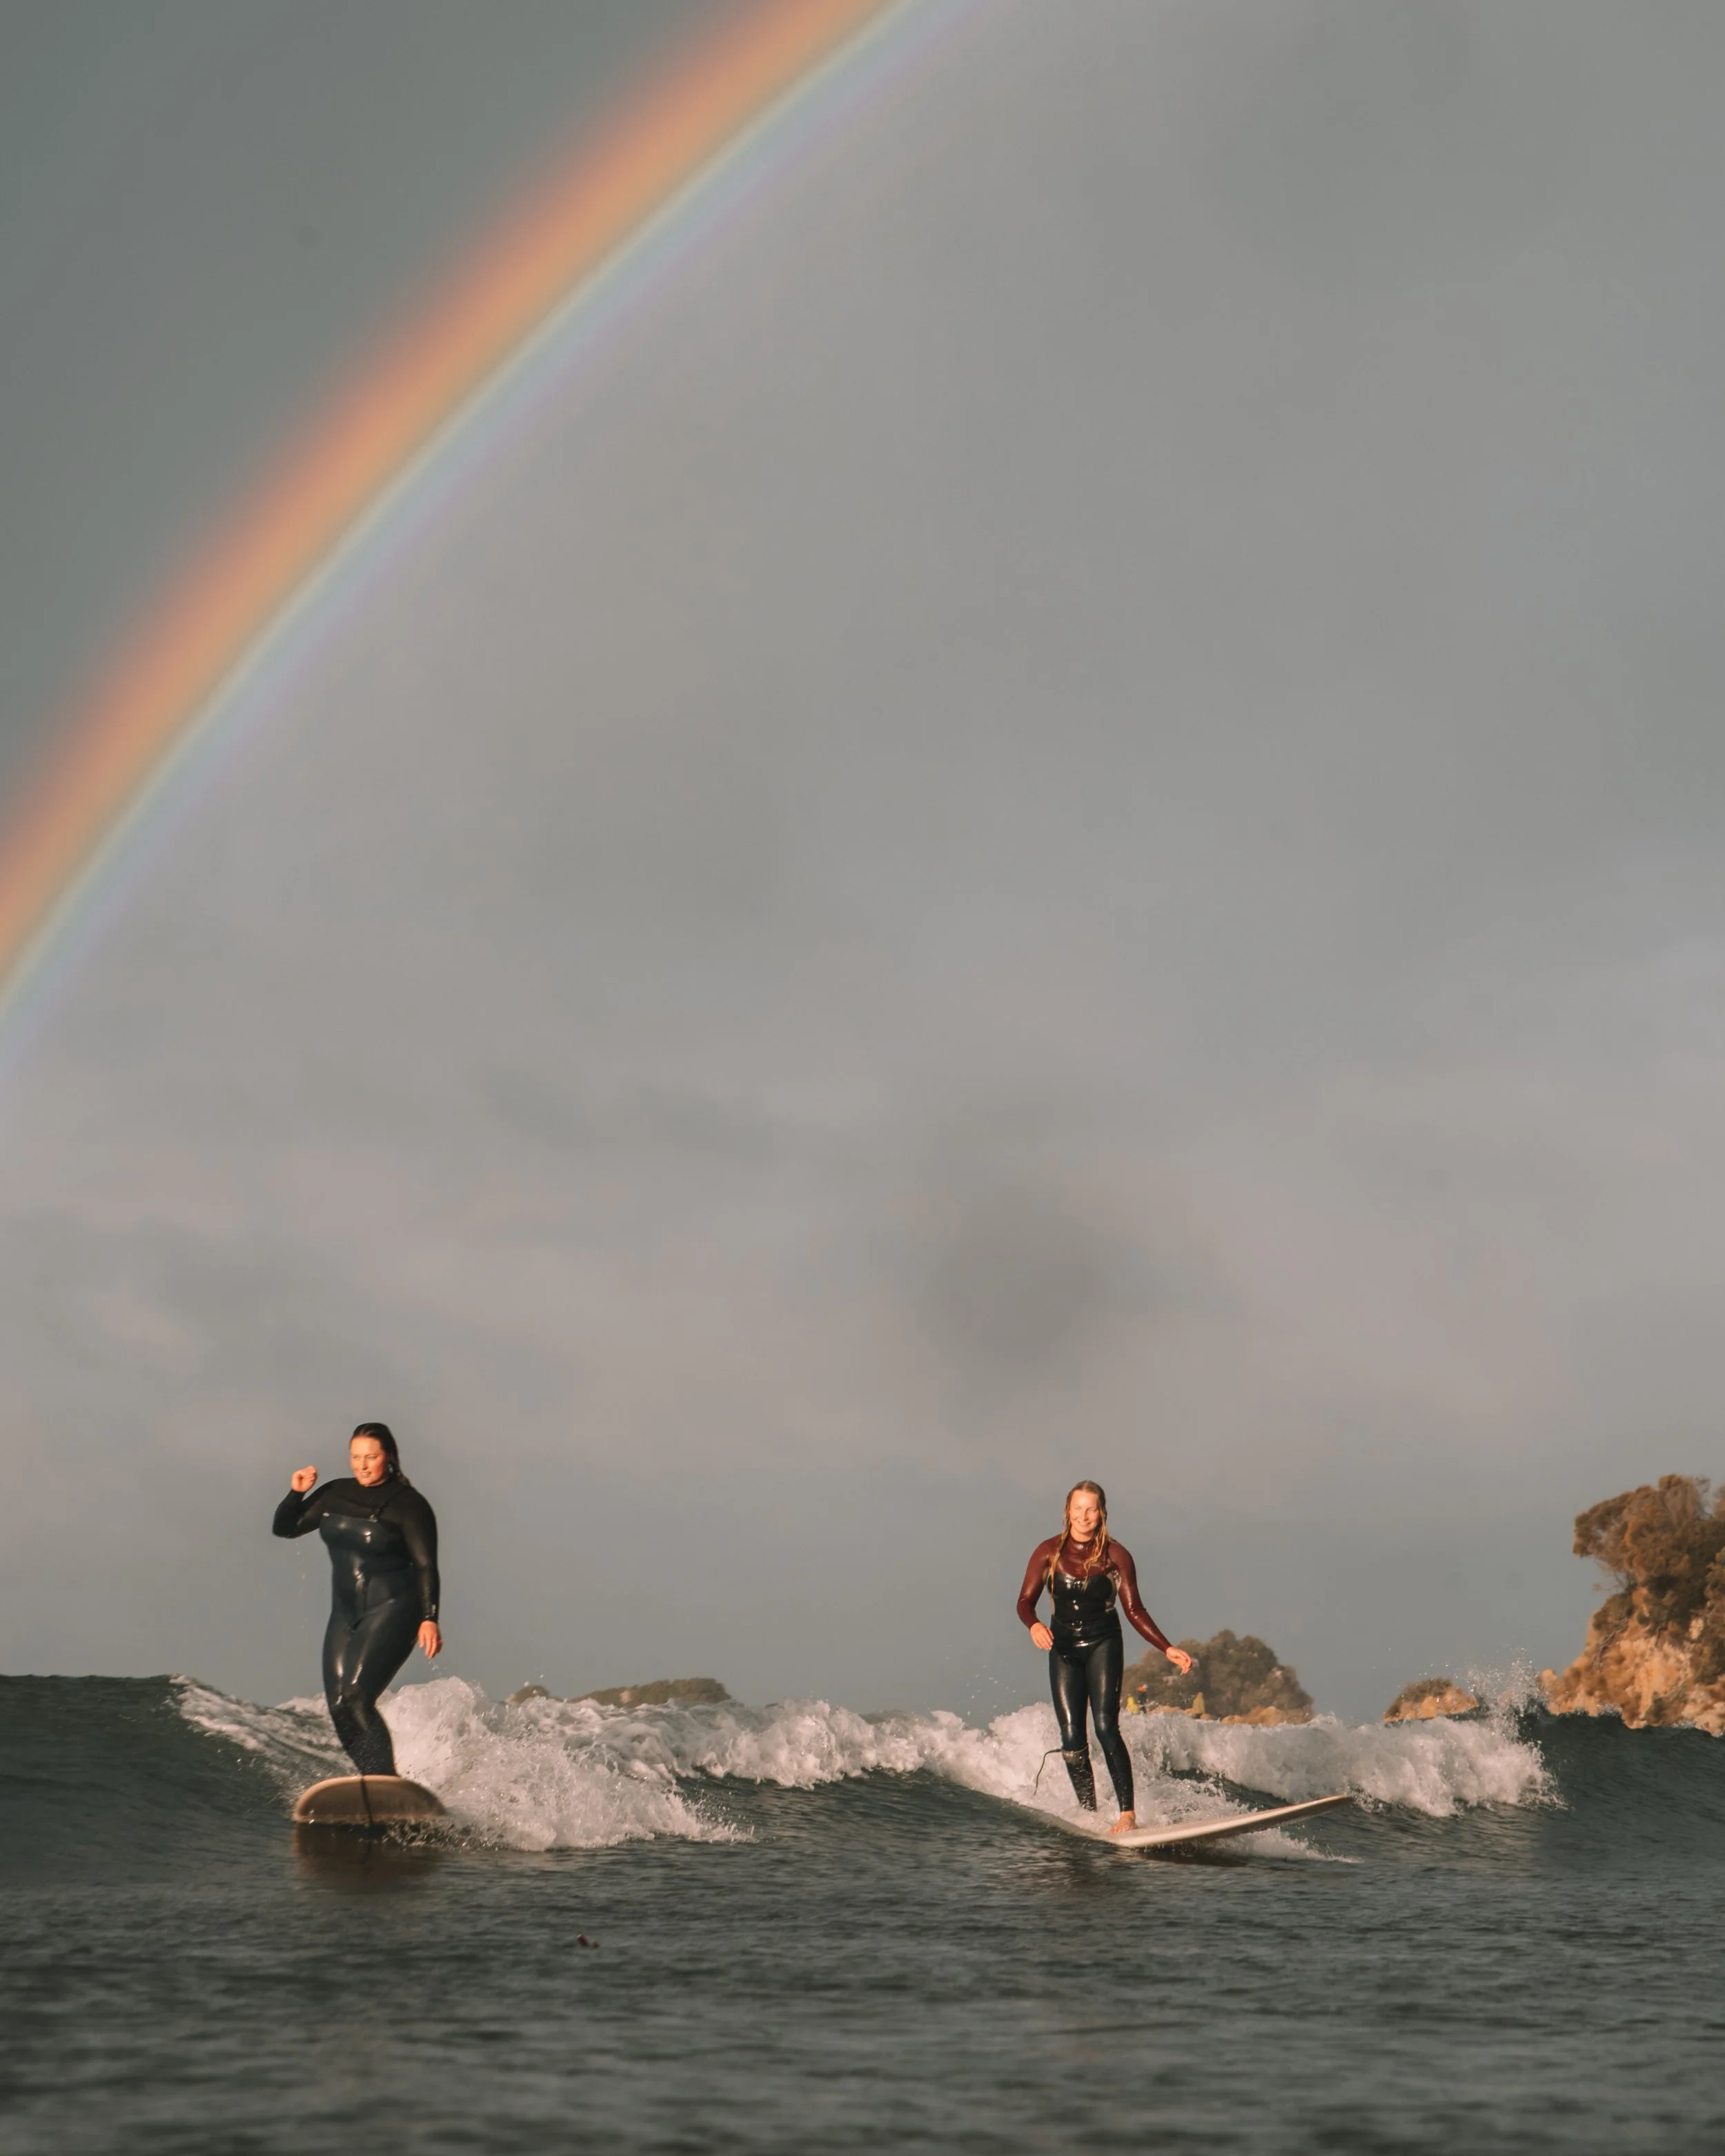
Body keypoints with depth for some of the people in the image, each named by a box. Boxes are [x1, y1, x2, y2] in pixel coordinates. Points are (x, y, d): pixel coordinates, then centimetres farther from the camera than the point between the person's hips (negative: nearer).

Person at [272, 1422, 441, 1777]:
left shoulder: (409, 1505, -9)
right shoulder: (336, 1494, 8)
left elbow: (426, 1566, -11)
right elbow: (285, 1527, 14)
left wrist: (429, 1619, -20)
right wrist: (296, 1493, -4)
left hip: (392, 1610, -7)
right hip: (346, 1612, 7)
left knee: (356, 1697, -21)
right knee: (339, 1708, -1)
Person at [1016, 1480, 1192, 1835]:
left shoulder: (1115, 1555, -2)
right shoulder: (1049, 1552, 1)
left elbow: (1135, 1611, 1)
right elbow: (1026, 1601, -2)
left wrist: (1168, 1649, -8)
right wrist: (1035, 1625, -25)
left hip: (1103, 1644, -2)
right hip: (1063, 1647, 2)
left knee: (1105, 1726, -16)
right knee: (1071, 1735, -4)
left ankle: (1127, 1812, -18)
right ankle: (1090, 1815, 3)